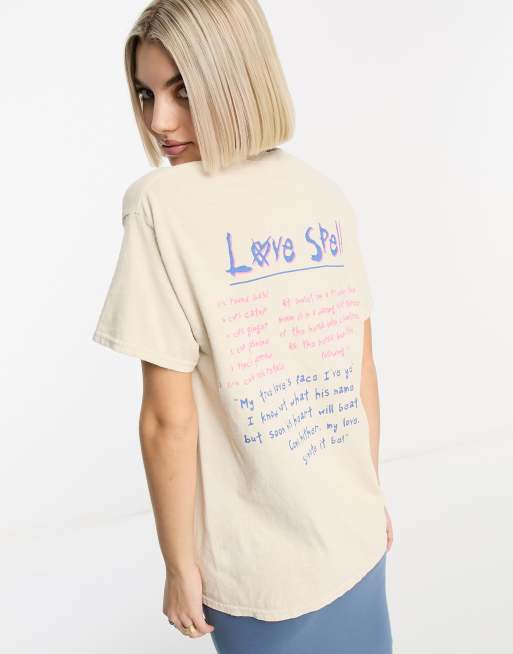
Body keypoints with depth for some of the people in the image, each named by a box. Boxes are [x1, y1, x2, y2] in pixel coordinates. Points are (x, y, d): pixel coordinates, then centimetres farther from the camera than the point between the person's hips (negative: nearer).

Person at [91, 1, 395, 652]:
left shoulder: (162, 203, -19)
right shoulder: (328, 197, -3)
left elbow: (169, 419, -19)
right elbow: (363, 370, 3)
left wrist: (179, 564, -6)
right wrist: (370, 494, 15)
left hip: (262, 568, -4)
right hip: (357, 538, 4)